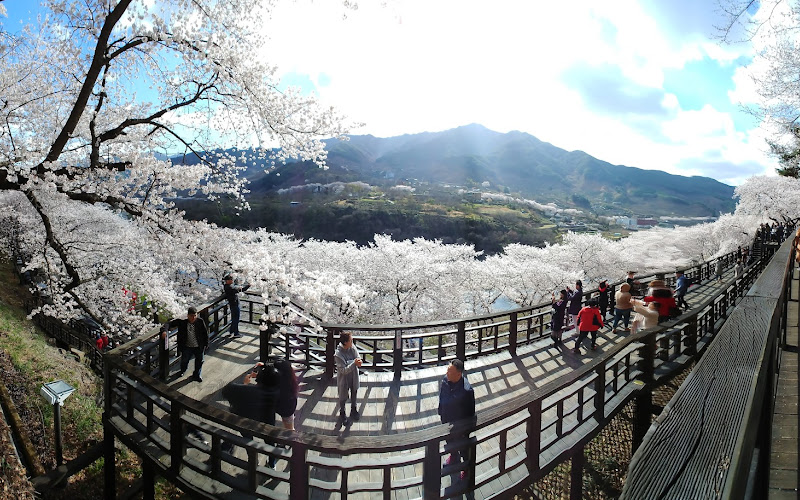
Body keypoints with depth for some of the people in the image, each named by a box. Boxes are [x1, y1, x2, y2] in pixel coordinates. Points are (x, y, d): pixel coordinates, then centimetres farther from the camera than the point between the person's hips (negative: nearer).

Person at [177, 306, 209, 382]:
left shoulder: (200, 322, -13)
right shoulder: (182, 323, -12)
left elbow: (205, 333, -4)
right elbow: (179, 336, -2)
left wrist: (206, 344, -3)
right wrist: (180, 347, 0)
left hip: (199, 347, 0)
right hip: (187, 347, 0)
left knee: (199, 361, 14)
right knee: (184, 360, 19)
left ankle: (197, 375, 36)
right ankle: (183, 371, 51)